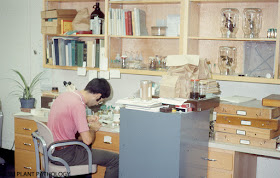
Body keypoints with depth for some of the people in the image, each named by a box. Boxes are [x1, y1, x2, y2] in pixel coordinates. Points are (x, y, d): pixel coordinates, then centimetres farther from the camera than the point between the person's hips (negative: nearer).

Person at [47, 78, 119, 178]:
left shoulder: (65, 95, 4)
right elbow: (87, 140, -23)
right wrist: (92, 128, -2)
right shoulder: (78, 105, -23)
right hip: (64, 155, -10)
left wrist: (87, 121, 13)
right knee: (115, 159, -8)